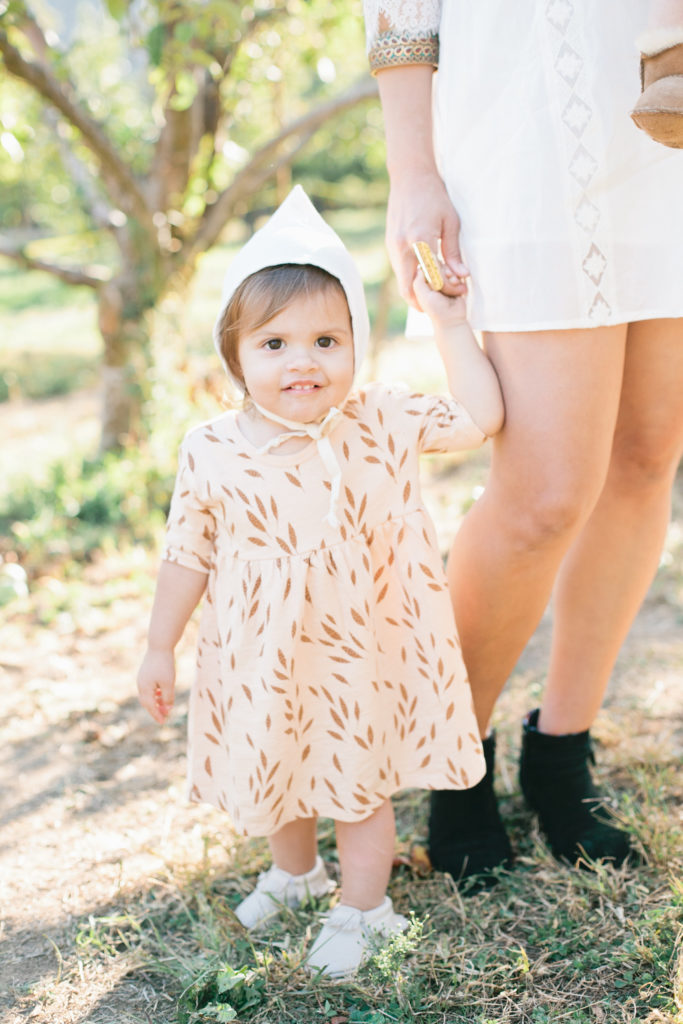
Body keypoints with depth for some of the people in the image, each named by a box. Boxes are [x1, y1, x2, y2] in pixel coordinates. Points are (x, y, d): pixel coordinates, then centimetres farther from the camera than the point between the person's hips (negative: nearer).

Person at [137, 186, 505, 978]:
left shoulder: (383, 426, -12)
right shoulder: (211, 453, -12)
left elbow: (480, 417, -7)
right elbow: (188, 556, -2)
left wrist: (449, 323, -10)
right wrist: (160, 647, 2)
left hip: (357, 656, -2)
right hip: (259, 661, 2)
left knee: (359, 784, 13)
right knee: (276, 771, 24)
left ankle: (362, 907, 37)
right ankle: (293, 871, 53)